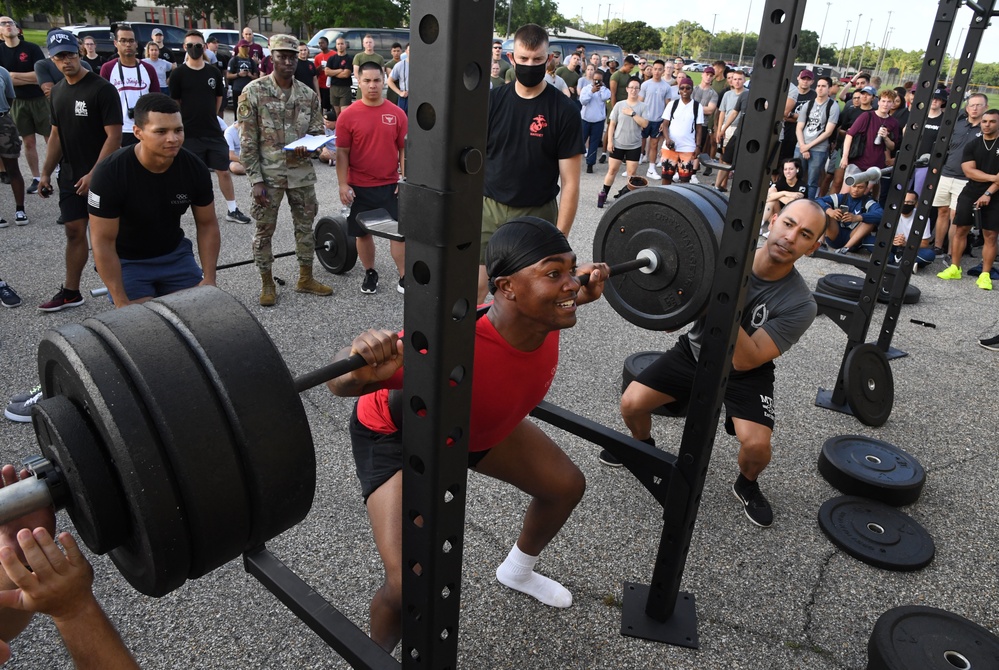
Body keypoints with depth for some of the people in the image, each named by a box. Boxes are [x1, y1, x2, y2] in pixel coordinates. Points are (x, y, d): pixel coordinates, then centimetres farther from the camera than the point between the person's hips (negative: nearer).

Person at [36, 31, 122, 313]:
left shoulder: (102, 89, -11)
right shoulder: (58, 91, 11)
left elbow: (114, 136, -16)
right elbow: (56, 134, 19)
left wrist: (94, 174, -20)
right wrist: (46, 172, 14)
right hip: (70, 176, 6)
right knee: (74, 231, 9)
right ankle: (70, 292, 17)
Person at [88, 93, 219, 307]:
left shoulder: (194, 168, -15)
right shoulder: (110, 173, -24)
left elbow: (207, 225, -3)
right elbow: (103, 242, -20)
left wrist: (209, 280, -11)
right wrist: (121, 303, -22)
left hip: (175, 255, 3)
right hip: (126, 261, -3)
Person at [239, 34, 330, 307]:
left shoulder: (308, 94, 4)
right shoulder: (253, 92, -7)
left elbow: (318, 130, 9)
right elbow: (248, 141, -8)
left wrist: (308, 145, -16)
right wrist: (256, 179, -13)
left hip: (302, 172, 4)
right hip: (268, 173, -3)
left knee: (305, 225, 12)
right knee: (265, 229, 5)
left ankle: (305, 278, 27)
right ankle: (267, 284, 19)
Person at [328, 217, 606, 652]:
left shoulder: (543, 317, -23)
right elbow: (341, 383, -35)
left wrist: (580, 296, -3)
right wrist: (362, 371, -55)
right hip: (401, 435, -6)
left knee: (566, 485, 15)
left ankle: (517, 571, 46)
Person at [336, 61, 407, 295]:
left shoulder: (397, 114, -1)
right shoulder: (348, 115, -5)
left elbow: (404, 149, 3)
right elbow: (342, 153, -3)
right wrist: (343, 185, -8)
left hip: (390, 185, 0)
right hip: (360, 187, 0)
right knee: (363, 233, 10)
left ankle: (404, 277, 10)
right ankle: (370, 274, 28)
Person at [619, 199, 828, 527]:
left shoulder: (799, 304, -25)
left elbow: (744, 361, -31)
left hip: (745, 373, -2)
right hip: (695, 351, 2)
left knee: (756, 444, -25)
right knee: (631, 403, -12)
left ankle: (747, 484, 12)